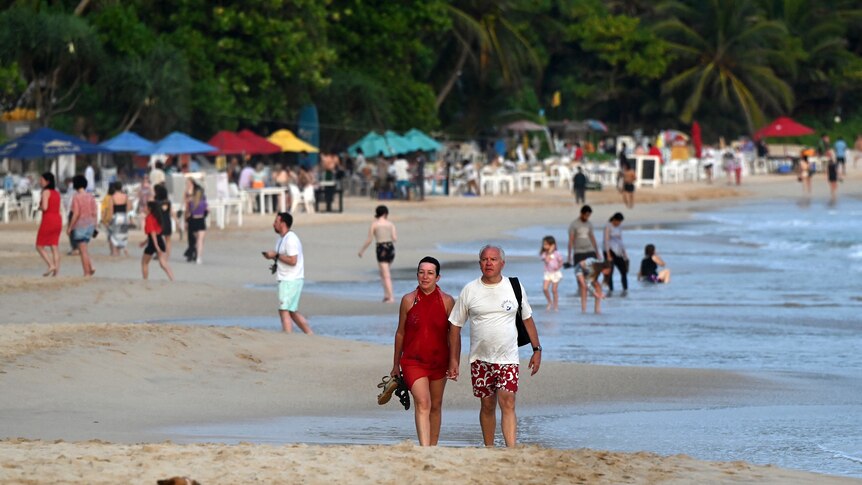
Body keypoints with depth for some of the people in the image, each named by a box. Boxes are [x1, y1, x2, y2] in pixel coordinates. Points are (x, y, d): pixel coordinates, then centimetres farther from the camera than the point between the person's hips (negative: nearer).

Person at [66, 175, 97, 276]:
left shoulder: (76, 197, -13)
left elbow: (76, 214, -17)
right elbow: (94, 213, 4)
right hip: (90, 224, 6)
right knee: (84, 248, 20)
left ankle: (87, 272, 1)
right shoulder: (91, 197, 3)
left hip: (80, 225, -6)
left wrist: (70, 227, -10)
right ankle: (90, 267, 9)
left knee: (83, 250, 1)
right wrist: (94, 225, 13)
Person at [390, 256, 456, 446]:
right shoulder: (408, 300, -1)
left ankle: (433, 447, 25)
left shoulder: (447, 301, -1)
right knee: (422, 403, -17)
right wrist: (396, 365, 12)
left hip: (438, 361, 2)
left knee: (436, 406, 11)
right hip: (413, 360, -2)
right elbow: (400, 333, 8)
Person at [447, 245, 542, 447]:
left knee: (507, 403, -14)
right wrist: (453, 360, 2)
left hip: (508, 358, -1)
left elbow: (527, 319, 15)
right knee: (487, 405, 8)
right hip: (480, 359, 1)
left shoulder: (514, 287, 4)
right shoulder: (470, 290, 1)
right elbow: (455, 325, 6)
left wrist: (537, 349, 10)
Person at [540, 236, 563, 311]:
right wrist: (549, 252, -18)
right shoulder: (544, 254, -1)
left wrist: (558, 267, -16)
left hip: (555, 273, -3)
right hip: (548, 273, 3)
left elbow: (561, 262, 0)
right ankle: (550, 302, 14)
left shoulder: (556, 253, -8)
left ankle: (555, 305, 16)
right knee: (545, 289, -8)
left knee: (554, 290, 2)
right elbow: (547, 260, -19)